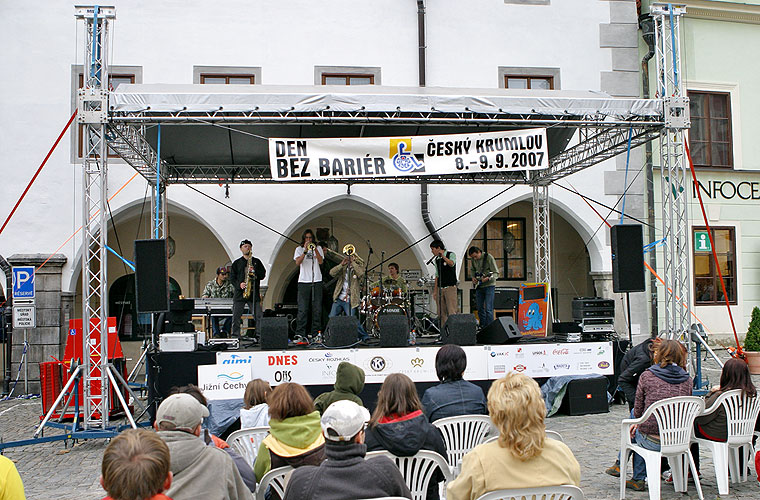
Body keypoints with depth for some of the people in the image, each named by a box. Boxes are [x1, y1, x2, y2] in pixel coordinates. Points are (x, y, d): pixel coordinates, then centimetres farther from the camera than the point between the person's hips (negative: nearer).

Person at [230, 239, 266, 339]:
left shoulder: (257, 262, 15)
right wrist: (239, 285, -11)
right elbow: (232, 278, 7)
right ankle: (235, 336, 5)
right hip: (239, 293, 0)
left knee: (258, 317, -7)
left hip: (254, 293, 0)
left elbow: (263, 275, 8)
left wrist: (255, 272, -11)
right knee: (236, 318, -2)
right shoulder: (236, 263, 12)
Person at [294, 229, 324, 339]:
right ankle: (300, 334, -4)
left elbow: (320, 261, -1)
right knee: (302, 309, -6)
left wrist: (315, 249, -11)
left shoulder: (318, 248, 15)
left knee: (317, 308, 0)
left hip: (317, 281, 2)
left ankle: (315, 333, 6)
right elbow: (297, 263, -5)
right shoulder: (299, 249, 12)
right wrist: (305, 251, -14)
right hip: (304, 281, -2)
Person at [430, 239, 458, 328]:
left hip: (450, 287, -6)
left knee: (452, 312, -11)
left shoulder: (451, 255, -1)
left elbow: (451, 264, -24)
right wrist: (435, 291, 13)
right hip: (440, 288, 6)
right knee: (441, 313, 4)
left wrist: (442, 255, -22)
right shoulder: (437, 259, 15)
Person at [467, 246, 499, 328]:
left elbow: (496, 273, -16)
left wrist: (488, 278, -32)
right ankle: (483, 328, 21)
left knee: (488, 309, -12)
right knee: (480, 308, 10)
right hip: (479, 286, 6)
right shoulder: (473, 259, 1)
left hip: (489, 285, -6)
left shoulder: (488, 257, -17)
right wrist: (473, 277, 2)